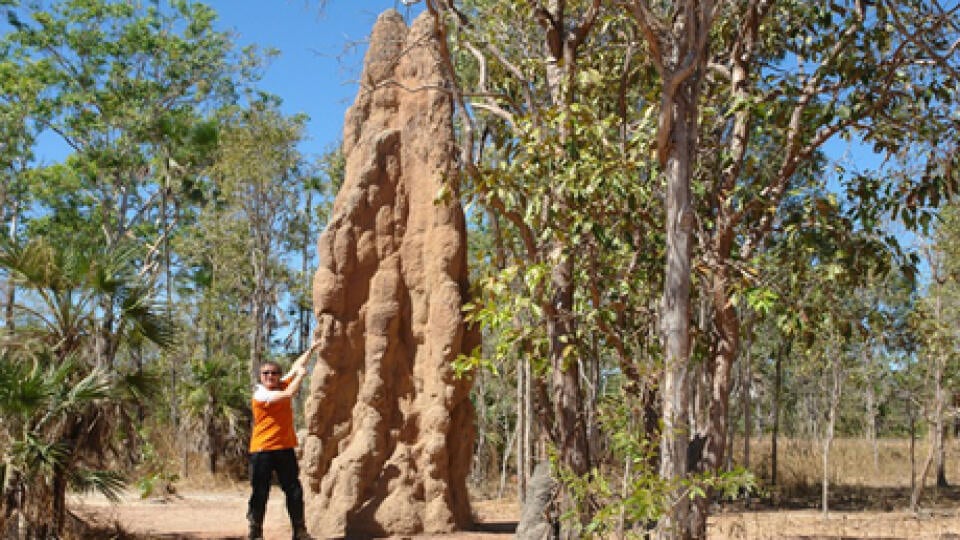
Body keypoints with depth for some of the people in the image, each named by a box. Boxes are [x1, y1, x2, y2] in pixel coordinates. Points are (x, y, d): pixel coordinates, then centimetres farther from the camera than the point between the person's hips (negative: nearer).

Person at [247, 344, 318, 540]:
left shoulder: (283, 384, 8)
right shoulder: (260, 394, -12)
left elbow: (296, 367, 17)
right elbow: (288, 394, -23)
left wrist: (311, 349, 15)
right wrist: (301, 375, -13)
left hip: (285, 448, 6)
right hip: (262, 450, -6)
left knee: (294, 491, 6)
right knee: (260, 493, -2)